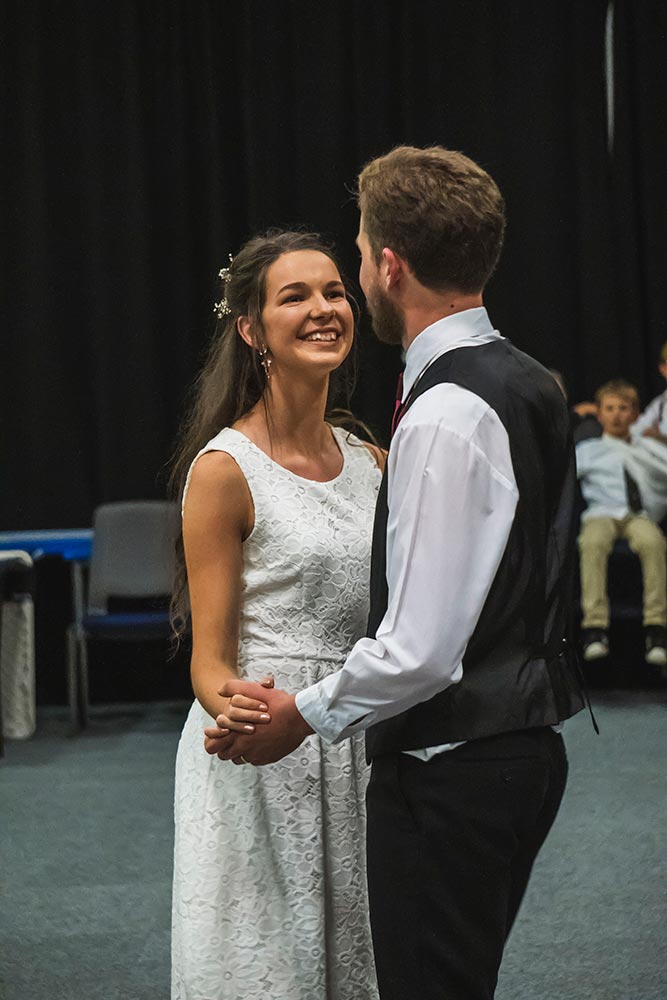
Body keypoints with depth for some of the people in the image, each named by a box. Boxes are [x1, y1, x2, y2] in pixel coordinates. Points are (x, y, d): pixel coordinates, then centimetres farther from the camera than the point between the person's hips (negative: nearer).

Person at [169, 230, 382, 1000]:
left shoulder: (369, 461, 10)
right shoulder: (225, 469, -10)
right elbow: (211, 662, -12)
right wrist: (241, 715, -31)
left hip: (360, 755, 6)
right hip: (261, 762, -6)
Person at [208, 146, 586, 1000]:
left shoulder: (444, 417, -21)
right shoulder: (529, 384, 9)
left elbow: (422, 649, -23)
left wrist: (306, 715, -9)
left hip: (449, 764, -10)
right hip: (523, 743, 10)